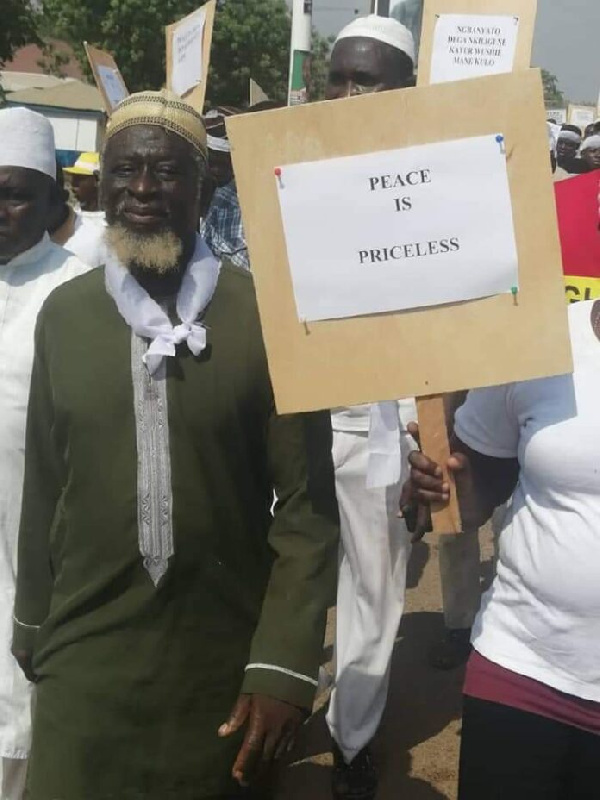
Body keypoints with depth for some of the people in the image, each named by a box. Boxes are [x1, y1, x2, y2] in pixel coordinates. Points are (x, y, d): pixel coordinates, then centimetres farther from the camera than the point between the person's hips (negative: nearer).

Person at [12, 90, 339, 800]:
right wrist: (32, 624, 15)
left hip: (226, 659, -2)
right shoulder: (63, 313, 1)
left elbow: (306, 501, -8)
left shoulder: (268, 313, -10)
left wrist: (285, 663, -11)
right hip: (85, 657, 2)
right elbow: (44, 486, 8)